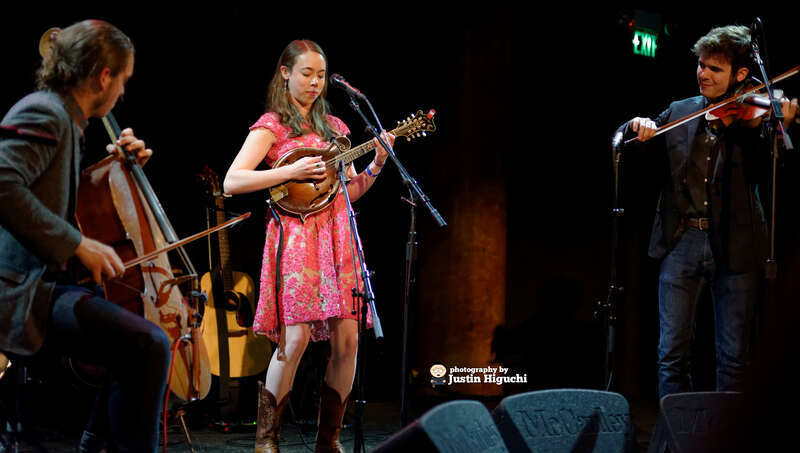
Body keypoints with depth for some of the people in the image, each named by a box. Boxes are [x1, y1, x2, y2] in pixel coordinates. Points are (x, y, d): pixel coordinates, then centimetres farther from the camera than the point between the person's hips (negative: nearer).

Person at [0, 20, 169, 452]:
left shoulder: (65, 119, 17)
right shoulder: (44, 114, -13)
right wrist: (77, 243, -26)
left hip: (40, 281, 11)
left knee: (130, 326, 27)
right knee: (148, 345, -25)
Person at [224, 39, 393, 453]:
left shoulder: (333, 126, 19)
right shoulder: (272, 125, 2)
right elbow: (232, 182, -10)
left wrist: (377, 164, 2)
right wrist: (291, 171, -15)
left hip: (337, 236, 5)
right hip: (296, 235, -5)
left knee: (347, 338, -2)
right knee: (296, 338, -13)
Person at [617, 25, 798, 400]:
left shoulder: (754, 114, 1)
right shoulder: (680, 113, 11)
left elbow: (764, 172, -13)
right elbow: (621, 142, 14)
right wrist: (637, 127, -8)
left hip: (733, 245, -2)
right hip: (682, 241, 2)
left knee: (734, 357, 4)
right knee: (672, 352, 2)